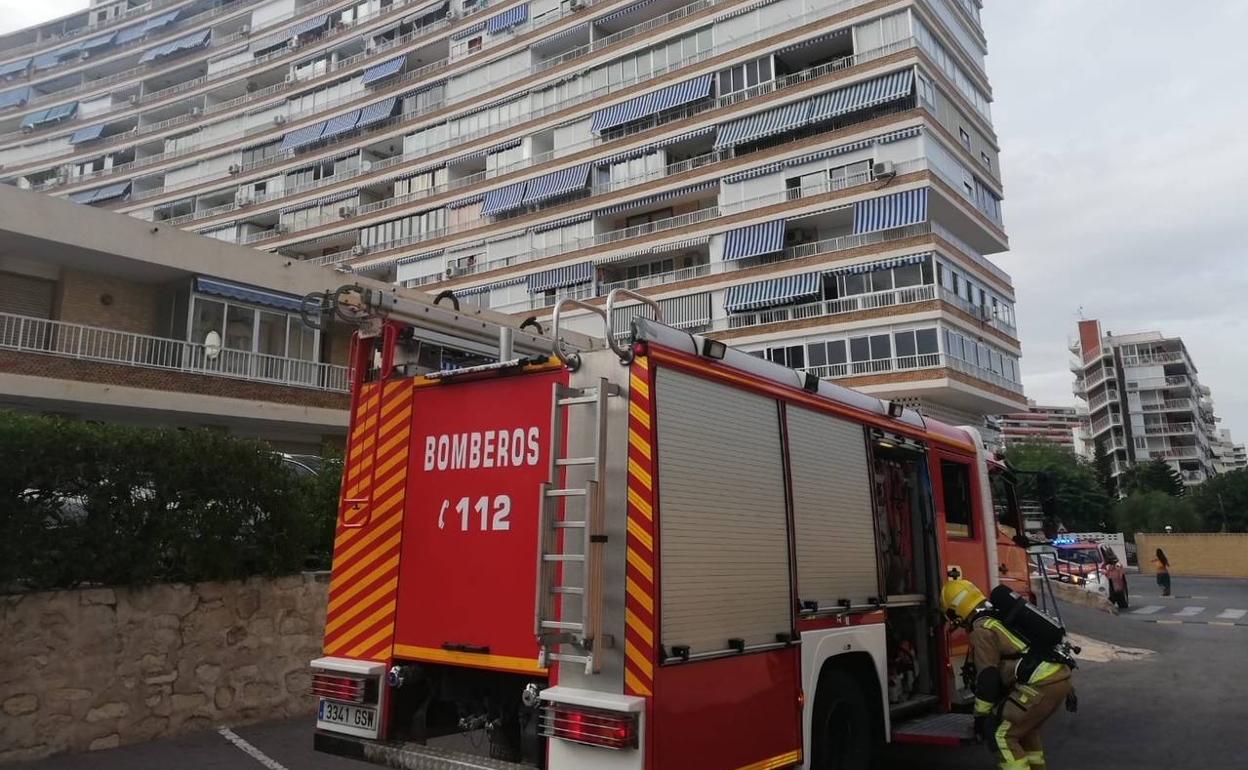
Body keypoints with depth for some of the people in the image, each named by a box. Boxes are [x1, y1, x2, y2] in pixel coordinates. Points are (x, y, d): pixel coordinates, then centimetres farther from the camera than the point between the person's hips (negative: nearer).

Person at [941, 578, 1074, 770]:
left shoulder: (982, 631, -5)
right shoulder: (1002, 616, 23)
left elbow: (988, 677, -9)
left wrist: (980, 716, 0)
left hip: (1042, 684, -10)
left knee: (999, 733, -2)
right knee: (1023, 724, 28)